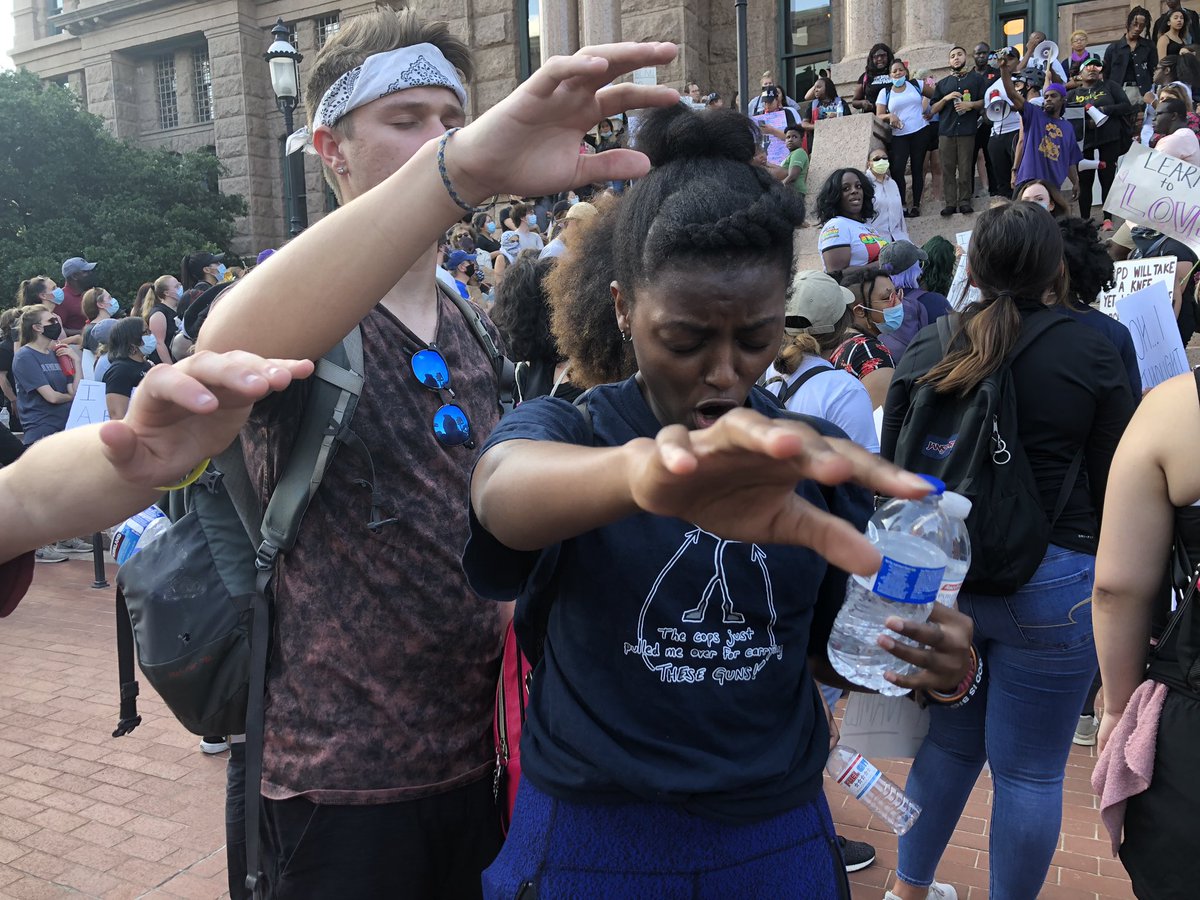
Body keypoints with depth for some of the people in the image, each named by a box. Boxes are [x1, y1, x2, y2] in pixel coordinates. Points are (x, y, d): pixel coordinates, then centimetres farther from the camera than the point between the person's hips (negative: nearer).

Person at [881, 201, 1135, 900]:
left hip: (935, 578, 4)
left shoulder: (924, 353, 1)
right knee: (1030, 769, 9)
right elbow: (1116, 484, -3)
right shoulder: (1091, 354, -7)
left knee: (947, 742, 20)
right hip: (1051, 586, -4)